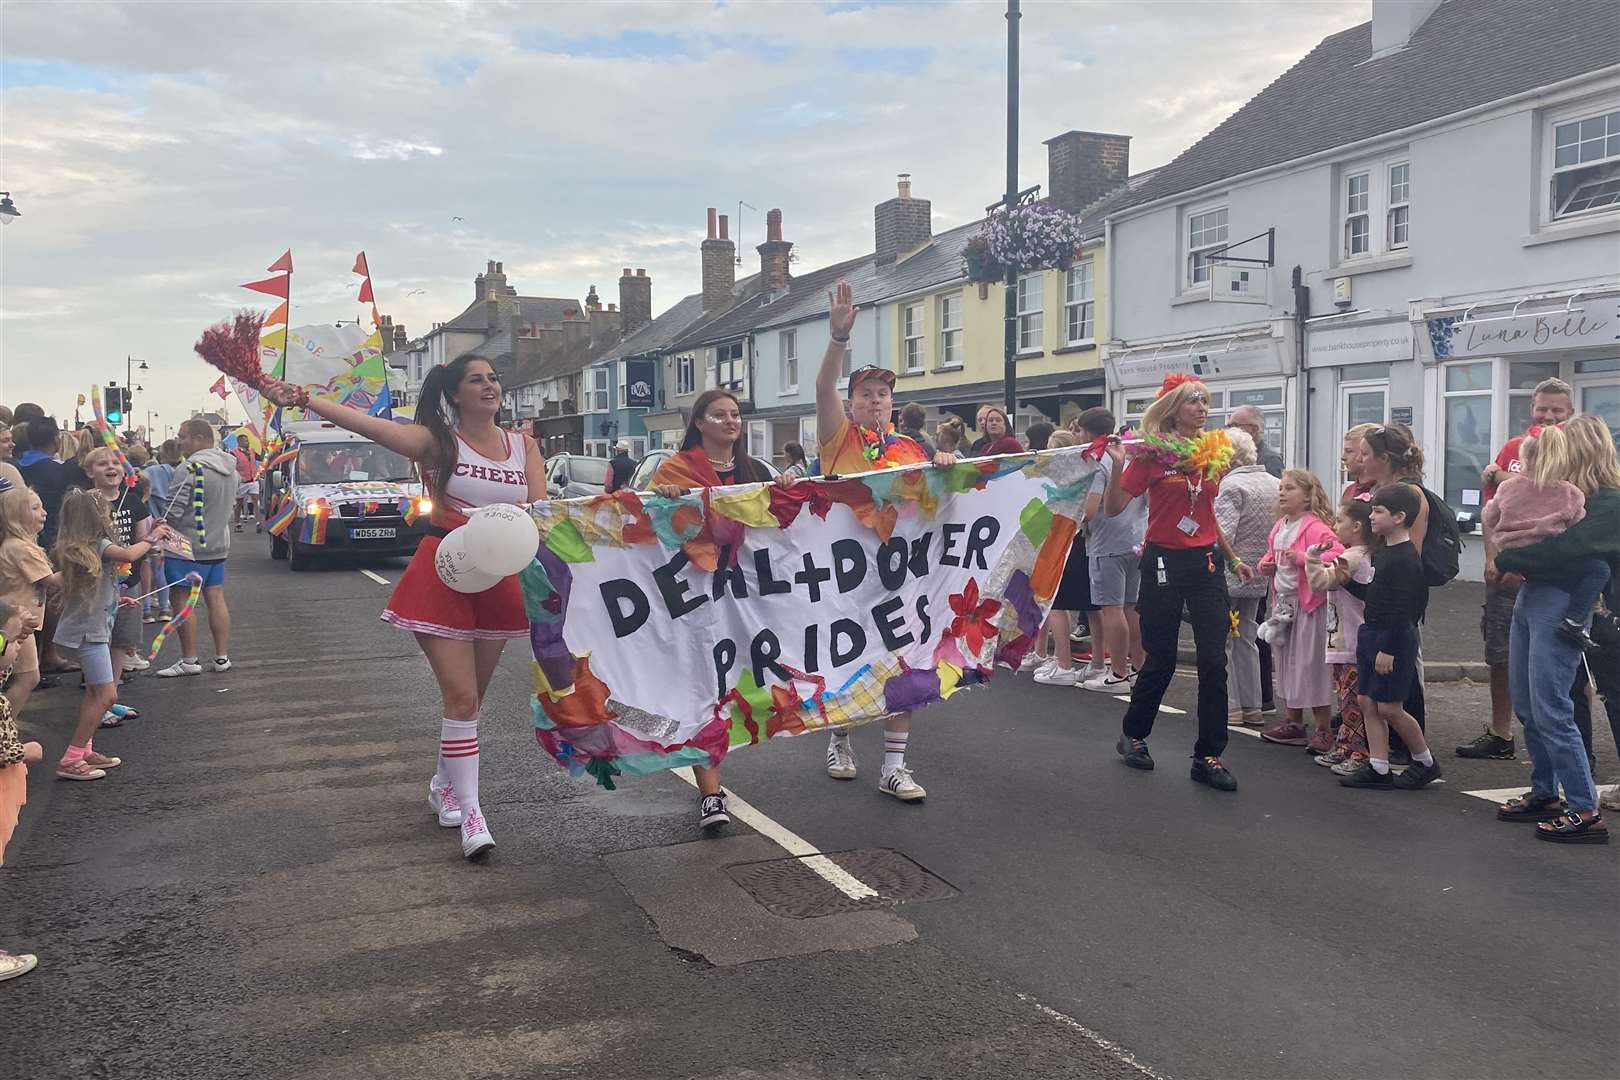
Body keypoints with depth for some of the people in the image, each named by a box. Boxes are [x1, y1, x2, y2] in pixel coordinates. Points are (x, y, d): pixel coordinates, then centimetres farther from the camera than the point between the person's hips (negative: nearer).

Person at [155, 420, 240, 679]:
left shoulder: (189, 468, -18)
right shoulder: (229, 468, 9)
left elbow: (173, 511, -19)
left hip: (187, 545, -8)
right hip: (218, 544, 8)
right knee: (216, 599, 11)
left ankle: (189, 660, 3)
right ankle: (222, 657, 14)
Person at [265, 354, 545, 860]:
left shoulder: (524, 446, 6)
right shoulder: (439, 440, -5)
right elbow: (368, 423, -18)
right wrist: (303, 399, -32)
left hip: (499, 580, 4)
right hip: (442, 576, -4)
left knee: (470, 697, 13)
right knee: (461, 696, -9)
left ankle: (444, 783, 34)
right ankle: (470, 811, -3)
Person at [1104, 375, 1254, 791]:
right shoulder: (1152, 452, -6)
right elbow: (1115, 507, -7)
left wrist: (1233, 558, 20)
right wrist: (1118, 464, -21)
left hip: (1206, 561, 4)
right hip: (1164, 561, -4)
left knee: (1214, 661, -2)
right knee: (1161, 660, 5)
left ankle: (1208, 756, 7)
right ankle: (1132, 735, 29)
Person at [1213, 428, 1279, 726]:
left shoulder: (1231, 485, -15)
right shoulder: (1273, 482, 9)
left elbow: (1222, 535, -23)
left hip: (1230, 576, -8)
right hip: (1260, 577, 8)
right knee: (1246, 639, 16)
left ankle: (1229, 706, 3)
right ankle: (1253, 707, 19)